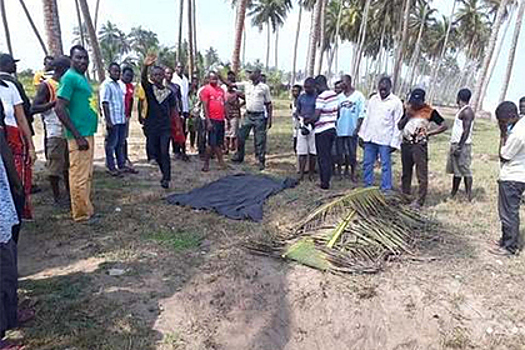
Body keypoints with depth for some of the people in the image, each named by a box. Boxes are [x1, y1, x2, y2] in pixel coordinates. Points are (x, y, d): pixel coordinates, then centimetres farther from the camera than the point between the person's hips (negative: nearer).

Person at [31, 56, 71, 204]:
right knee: (54, 166, 1)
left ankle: (69, 192, 24)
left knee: (68, 164, 14)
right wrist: (54, 103, -24)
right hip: (55, 132, -7)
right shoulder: (46, 85, -7)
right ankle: (56, 196, 10)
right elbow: (34, 108, -14)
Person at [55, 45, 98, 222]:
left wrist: (86, 134, 20)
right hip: (79, 135, -9)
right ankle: (82, 213, 9)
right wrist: (77, 136, -20)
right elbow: (59, 108, -18)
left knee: (87, 175, 16)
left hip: (88, 133, 9)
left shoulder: (83, 77, 15)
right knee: (80, 176, -1)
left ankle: (83, 208, 27)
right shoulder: (69, 77, -12)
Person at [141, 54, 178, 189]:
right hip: (151, 127, 1)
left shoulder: (169, 92, 4)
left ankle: (166, 179, -3)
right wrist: (145, 66, -44)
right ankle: (165, 173, 30)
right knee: (154, 152, 10)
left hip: (165, 127, -1)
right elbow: (143, 79, -23)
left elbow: (174, 111, 9)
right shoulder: (149, 89, 0)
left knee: (164, 152, -7)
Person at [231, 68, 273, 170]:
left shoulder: (264, 87, -4)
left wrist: (269, 119, -4)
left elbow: (269, 104, 0)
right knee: (241, 136, 10)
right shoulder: (246, 84, 5)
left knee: (260, 140, 1)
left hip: (259, 117, -4)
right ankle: (239, 156, 28)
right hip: (248, 115, 4)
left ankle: (261, 161, 11)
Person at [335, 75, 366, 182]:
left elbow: (362, 113, -5)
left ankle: (352, 173, 16)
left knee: (352, 153, 4)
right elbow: (336, 113, 10)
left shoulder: (358, 96, -3)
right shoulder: (340, 97, 7)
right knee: (340, 152, 9)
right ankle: (339, 171, 23)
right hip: (340, 129, 3)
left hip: (352, 130, -3)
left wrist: (357, 128, -12)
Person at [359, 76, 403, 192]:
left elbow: (397, 124, -7)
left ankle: (386, 189, 7)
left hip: (385, 140, -5)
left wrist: (394, 142, -11)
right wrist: (362, 135, 9)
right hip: (370, 138, 5)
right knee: (367, 164, 9)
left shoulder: (396, 102, -5)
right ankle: (368, 186, 21)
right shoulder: (373, 99, 9)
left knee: (386, 165, 0)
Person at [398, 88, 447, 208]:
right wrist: (407, 115, -7)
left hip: (419, 145, -6)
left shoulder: (430, 111, -6)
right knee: (406, 173, 15)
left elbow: (444, 126, -5)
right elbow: (399, 126, 7)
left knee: (422, 175, -4)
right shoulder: (408, 109, 9)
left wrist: (428, 133, -10)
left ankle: (420, 201, 0)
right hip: (406, 144, 6)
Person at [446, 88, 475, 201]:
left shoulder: (467, 111, -14)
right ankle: (453, 194, 21)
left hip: (462, 145, -10)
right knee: (456, 170, 14)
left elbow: (466, 131, -20)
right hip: (456, 144, 10)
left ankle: (469, 196, 0)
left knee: (464, 170, -5)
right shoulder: (462, 111, 16)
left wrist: (459, 147, -22)